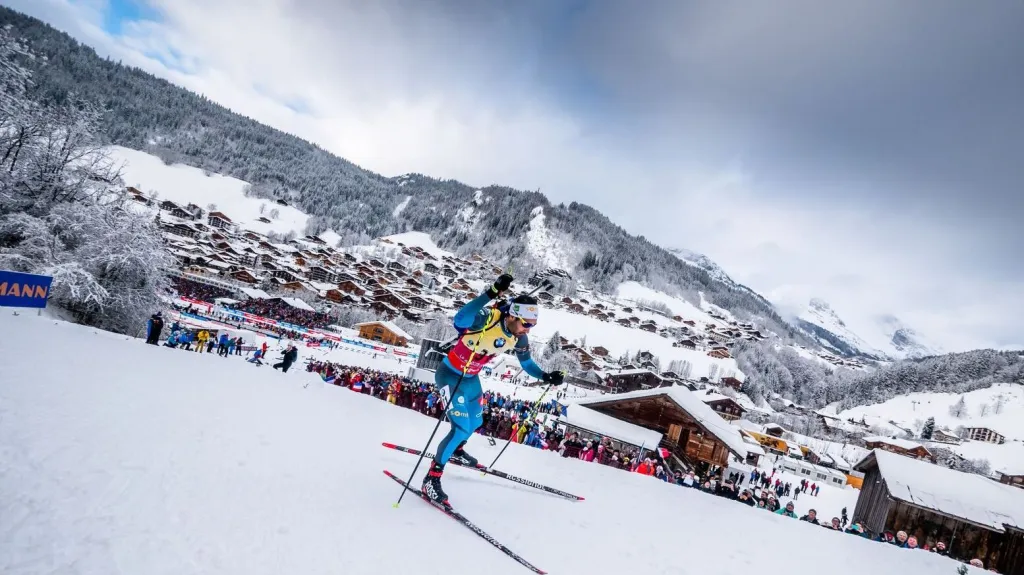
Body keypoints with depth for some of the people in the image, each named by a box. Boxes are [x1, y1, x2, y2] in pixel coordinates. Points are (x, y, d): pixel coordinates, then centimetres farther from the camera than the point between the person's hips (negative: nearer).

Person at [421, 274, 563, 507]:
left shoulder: (519, 337, -10)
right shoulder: (489, 317, -32)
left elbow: (526, 363, 7)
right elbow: (460, 321, -53)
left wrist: (546, 376, -9)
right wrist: (491, 293, -62)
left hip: (471, 378, 8)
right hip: (450, 374, -8)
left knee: (475, 422, 24)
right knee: (462, 427, -16)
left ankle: (456, 450, 55)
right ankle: (432, 478, 0)